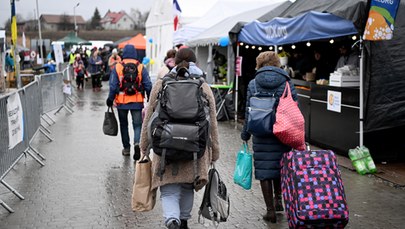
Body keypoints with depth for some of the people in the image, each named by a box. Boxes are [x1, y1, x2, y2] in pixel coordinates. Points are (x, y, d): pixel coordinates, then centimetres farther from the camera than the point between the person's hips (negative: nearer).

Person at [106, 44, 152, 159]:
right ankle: (137, 143, -21)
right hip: (137, 102, 0)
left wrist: (110, 99, 5)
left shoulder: (117, 67, -3)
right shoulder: (141, 68, -1)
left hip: (122, 102, 0)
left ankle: (126, 148, 22)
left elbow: (113, 86, -5)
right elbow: (148, 86, -1)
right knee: (138, 124, 5)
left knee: (124, 124, 16)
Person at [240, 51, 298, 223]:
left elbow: (249, 112, 0)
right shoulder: (288, 84, 1)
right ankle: (278, 199, 26)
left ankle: (271, 210, 11)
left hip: (261, 136, -1)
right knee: (280, 166, 22)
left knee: (264, 170, 6)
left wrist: (245, 134, 10)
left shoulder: (253, 85, 0)